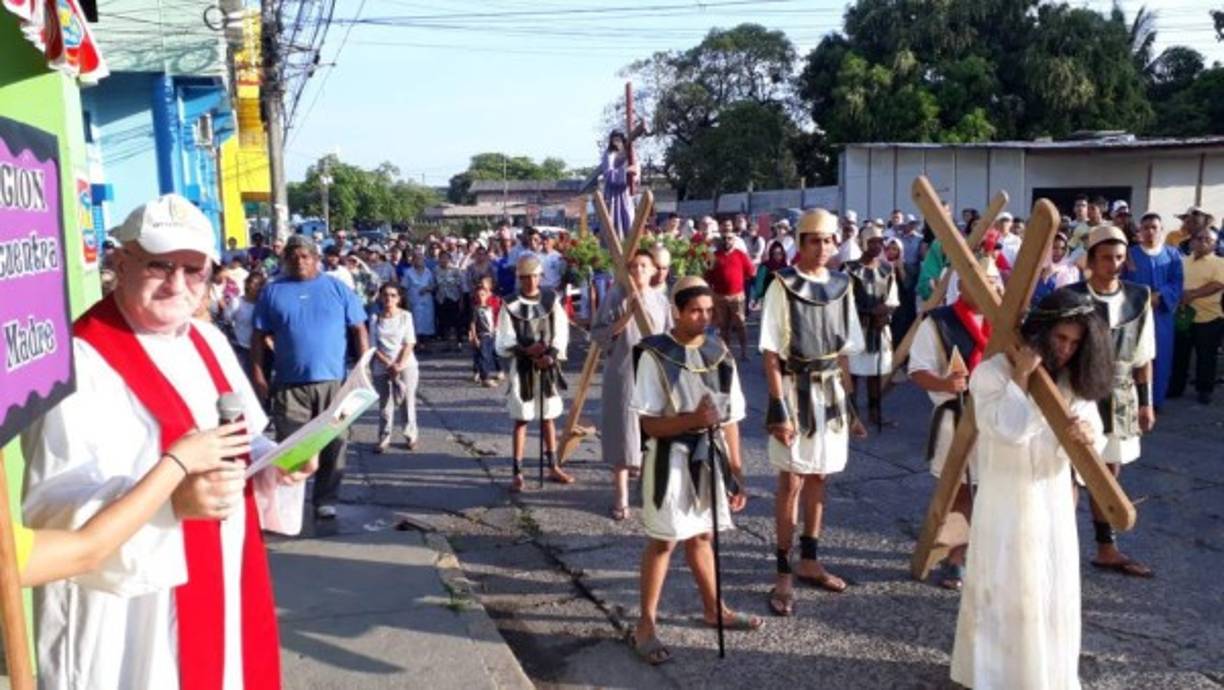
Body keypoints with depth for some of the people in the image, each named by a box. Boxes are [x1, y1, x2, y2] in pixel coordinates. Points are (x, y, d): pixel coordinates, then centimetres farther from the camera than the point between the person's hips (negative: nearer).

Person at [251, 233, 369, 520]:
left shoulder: (338, 289, 5)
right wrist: (258, 376, -2)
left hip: (333, 381, 0)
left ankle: (326, 500, 20)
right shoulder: (272, 291, 5)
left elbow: (359, 330, 4)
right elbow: (259, 336, 6)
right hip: (289, 384, 0)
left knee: (333, 444, 6)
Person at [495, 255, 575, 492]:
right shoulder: (511, 305, -8)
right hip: (522, 366, -3)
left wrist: (552, 355, -16)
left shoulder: (552, 300, 1)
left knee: (549, 417, 13)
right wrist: (526, 349, -24)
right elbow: (503, 342, -10)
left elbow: (562, 332, -1)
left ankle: (553, 467, 25)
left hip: (548, 365, 3)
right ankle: (517, 473, 7)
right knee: (521, 419, 1)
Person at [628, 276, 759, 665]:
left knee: (701, 535, 20)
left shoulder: (720, 354, 2)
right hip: (671, 457, -5)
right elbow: (650, 424, -15)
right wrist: (693, 419, -30)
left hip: (710, 455, 5)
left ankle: (713, 609, 37)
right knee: (663, 541, 2)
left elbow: (730, 418, 6)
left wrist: (737, 471, 6)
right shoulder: (655, 355, -14)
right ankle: (646, 625, 15)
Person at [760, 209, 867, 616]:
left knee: (818, 478, 14)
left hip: (831, 392, 5)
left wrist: (850, 403, 12)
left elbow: (843, 352, 13)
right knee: (791, 481, -2)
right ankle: (783, 575, 7)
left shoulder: (841, 287, 6)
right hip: (796, 391, -5)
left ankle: (808, 560, 28)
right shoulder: (783, 285, -9)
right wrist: (779, 409, -17)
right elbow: (771, 354, -11)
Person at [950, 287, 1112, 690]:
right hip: (1007, 501, -5)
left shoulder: (1073, 378, 2)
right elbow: (1009, 430, -25)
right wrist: (1020, 378, -27)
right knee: (1006, 591, 4)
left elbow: (1093, 429, -3)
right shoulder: (991, 373, -16)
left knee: (1055, 592, 16)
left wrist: (1088, 435, -25)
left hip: (1054, 499, 6)